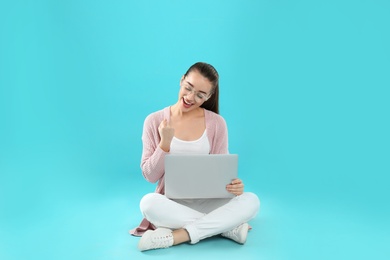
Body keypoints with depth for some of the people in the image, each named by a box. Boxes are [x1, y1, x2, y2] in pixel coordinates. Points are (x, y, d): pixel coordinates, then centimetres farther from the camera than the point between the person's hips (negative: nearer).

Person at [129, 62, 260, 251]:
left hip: (207, 201, 1)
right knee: (149, 203, -34)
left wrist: (234, 185, -21)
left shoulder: (216, 123, -3)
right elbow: (150, 176, -5)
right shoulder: (155, 121, -5)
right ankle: (230, 227, -23)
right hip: (172, 201, -1)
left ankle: (174, 236, -25)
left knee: (250, 201, -25)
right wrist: (165, 143, -20)